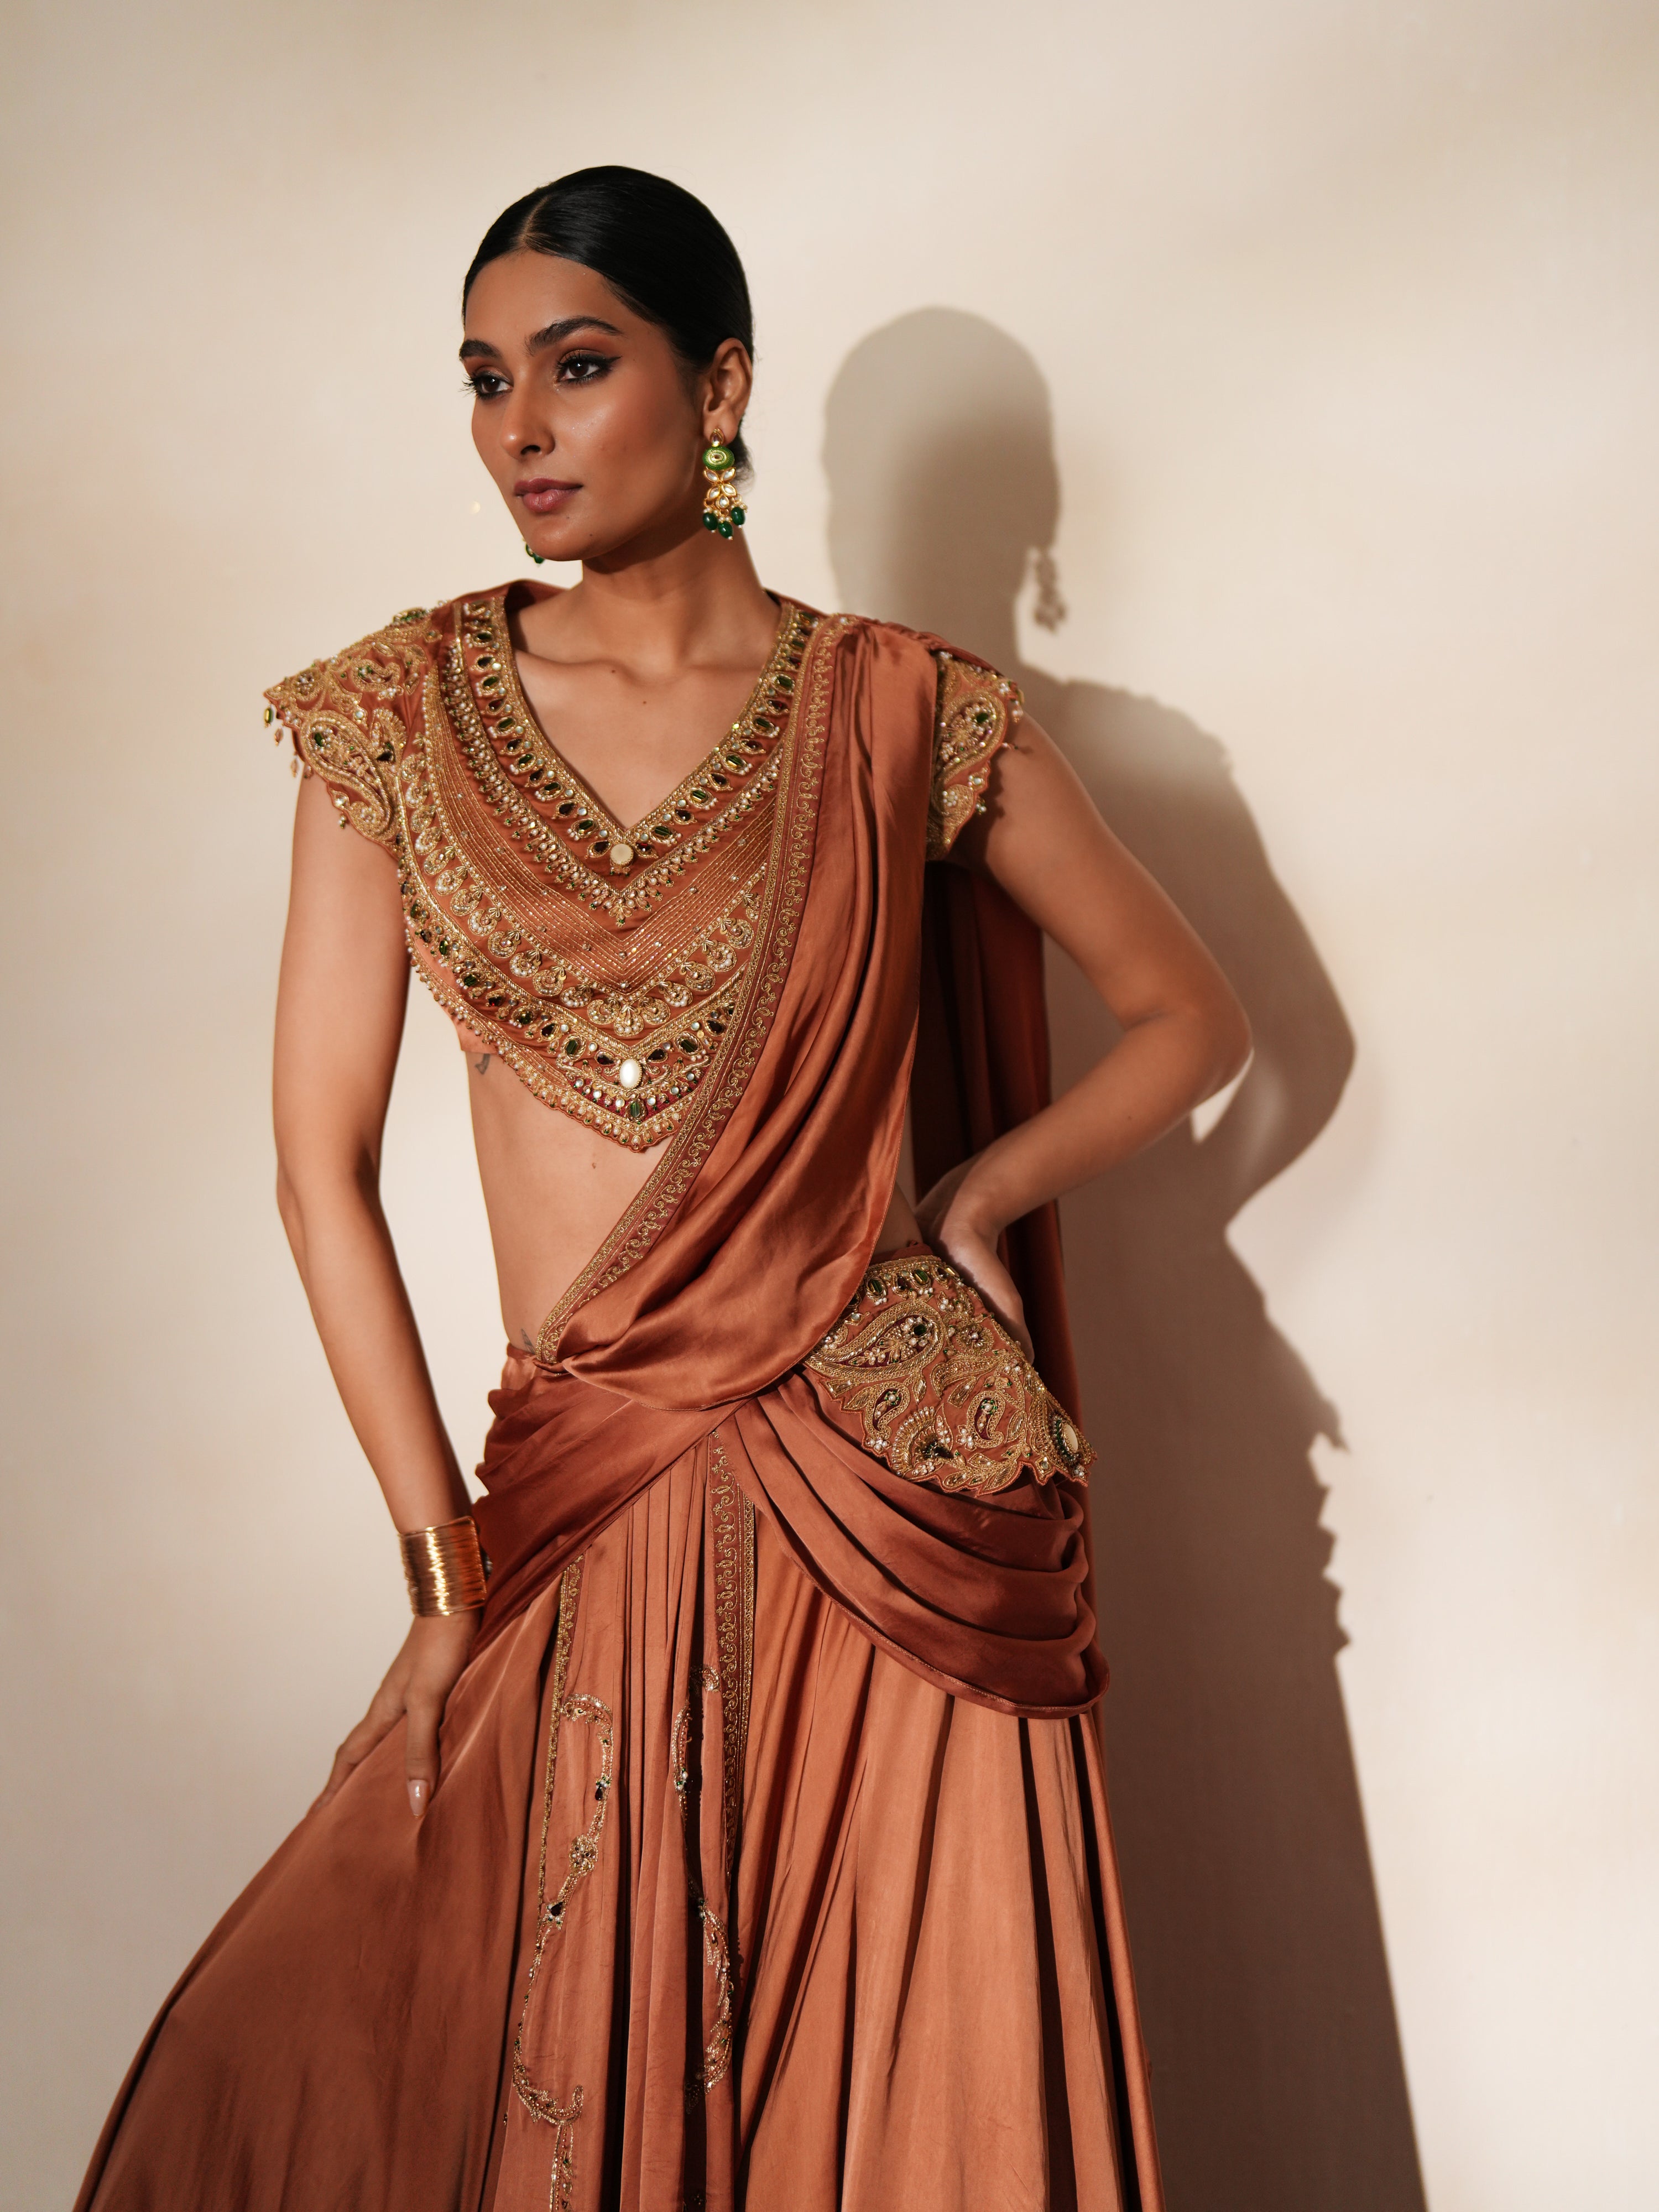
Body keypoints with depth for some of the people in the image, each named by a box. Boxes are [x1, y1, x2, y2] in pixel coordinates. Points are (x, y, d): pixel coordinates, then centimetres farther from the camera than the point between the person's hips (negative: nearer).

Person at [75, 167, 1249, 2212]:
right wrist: (447, 1559, -1)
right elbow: (323, 1160, 2)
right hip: (594, 1515, 2)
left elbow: (1188, 1016, 12)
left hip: (895, 1488, -2)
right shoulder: (400, 713, 3)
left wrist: (966, 1205, -2)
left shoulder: (900, 711, 0)